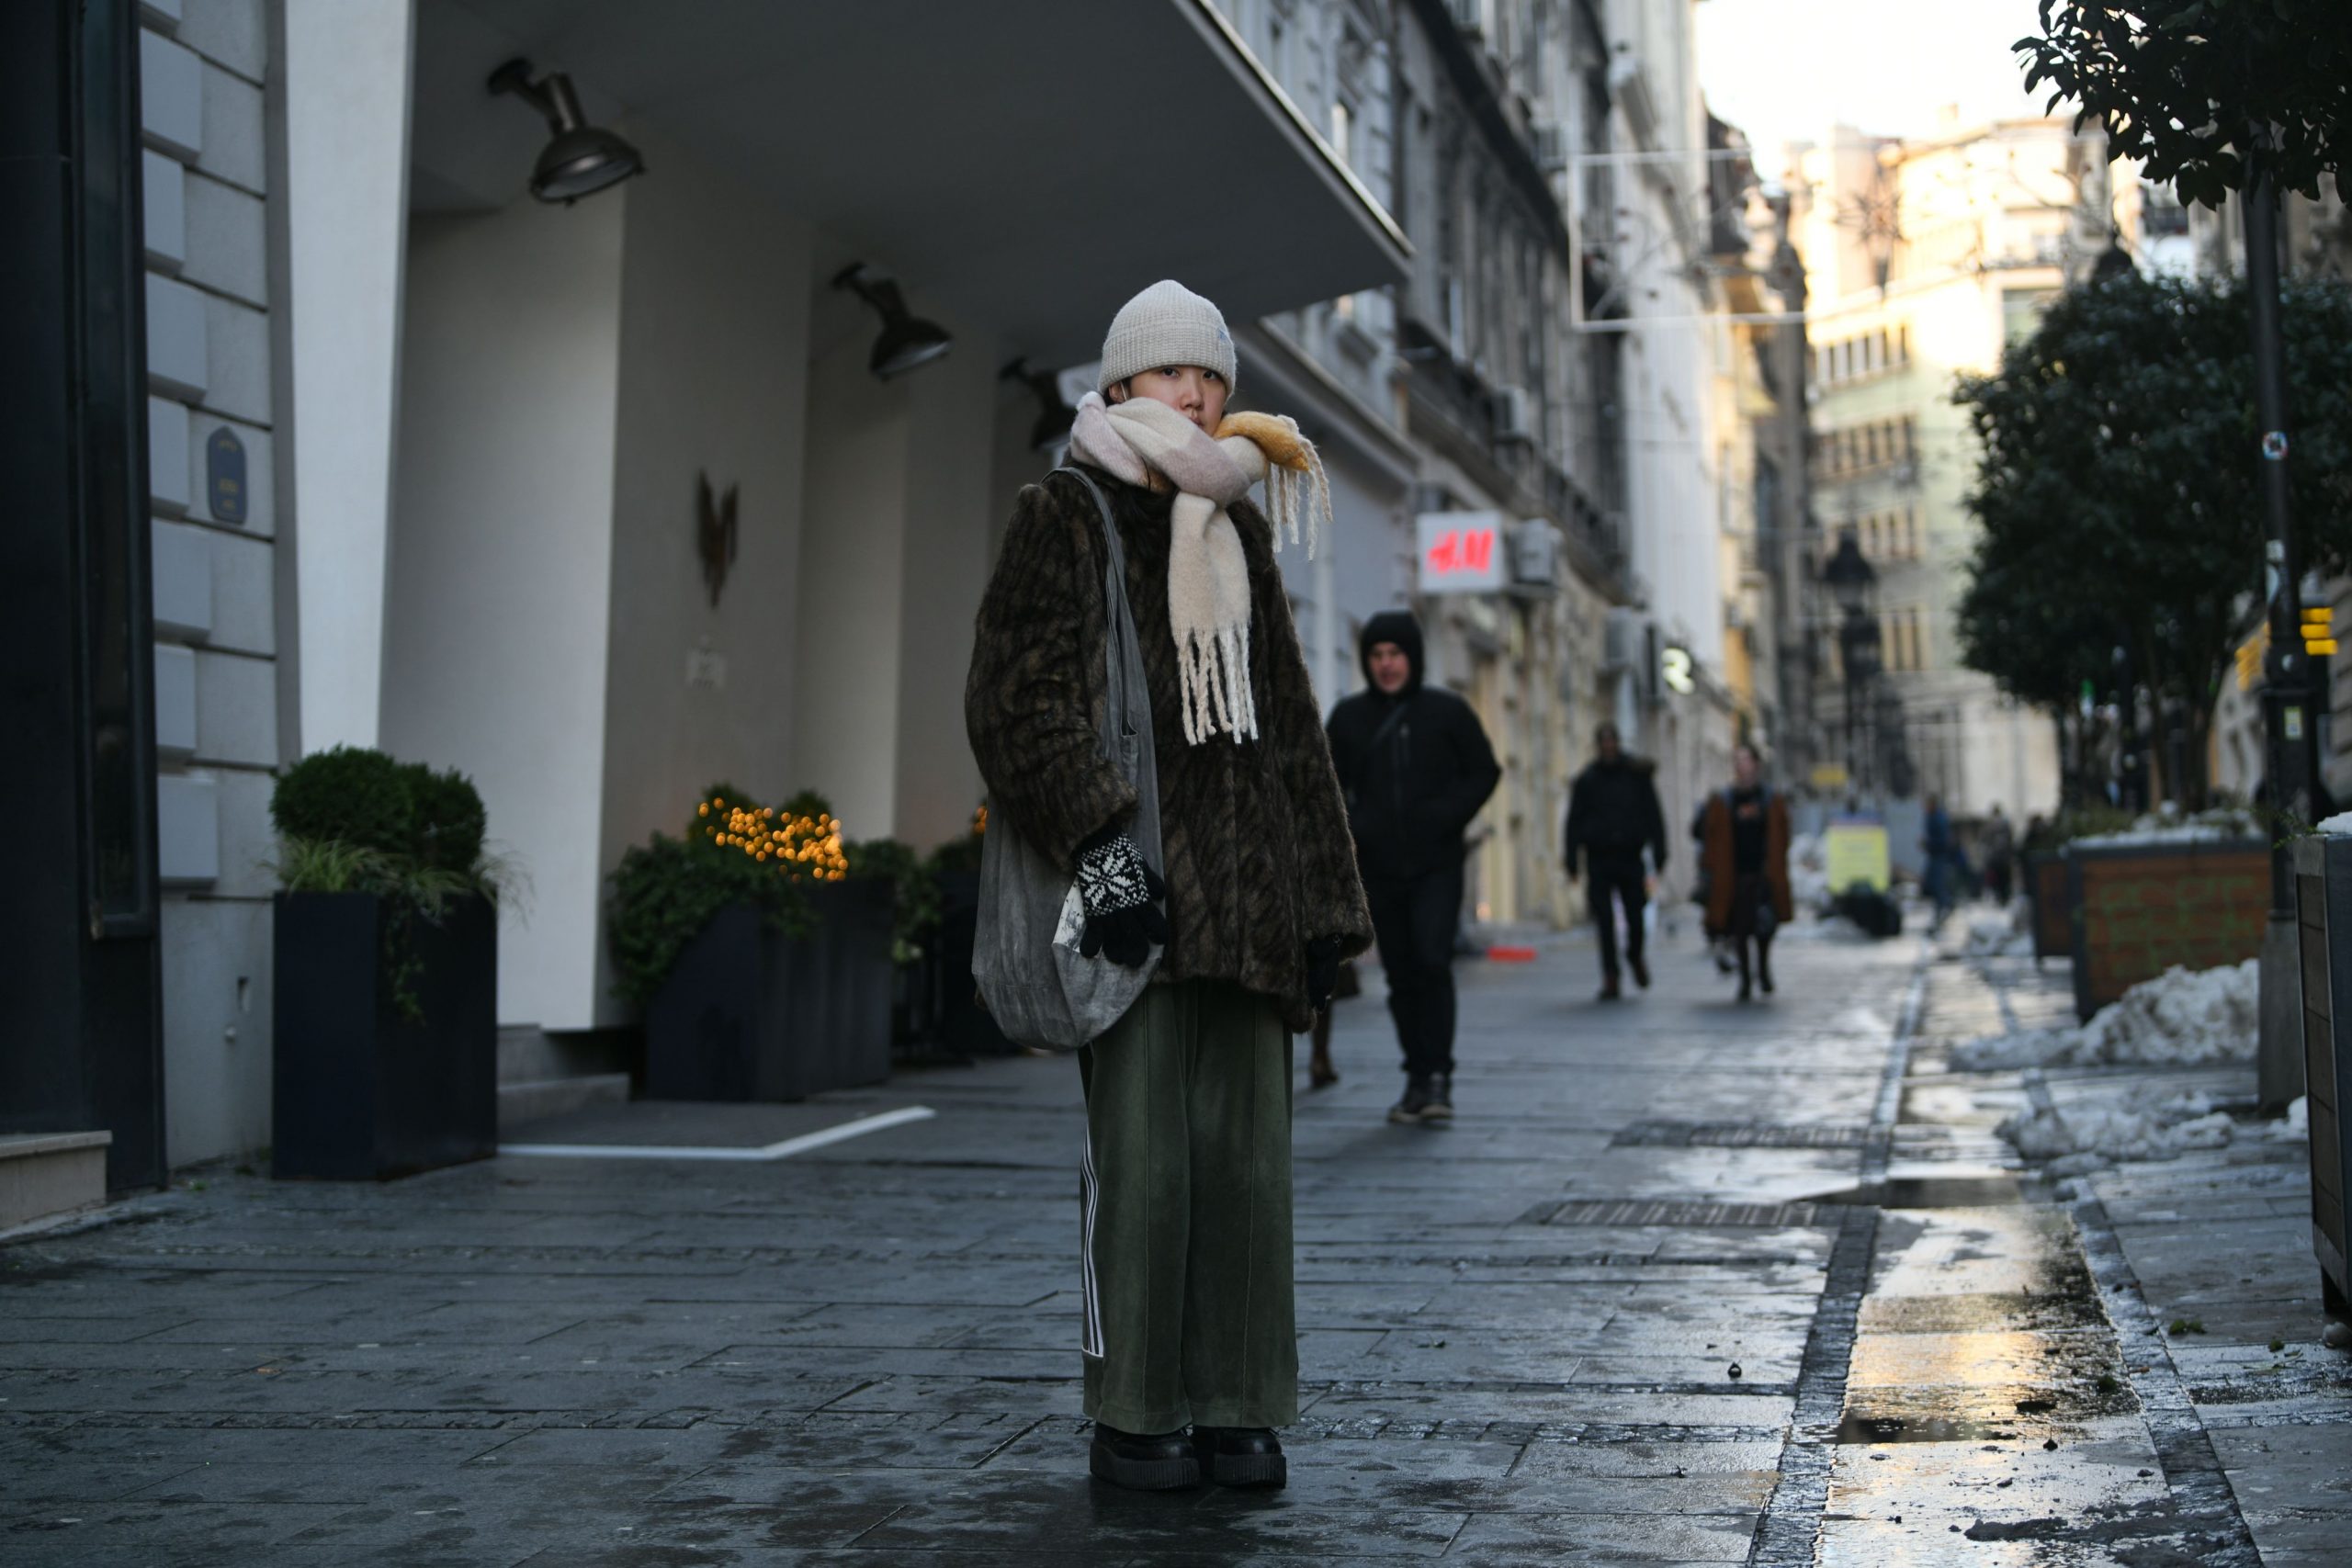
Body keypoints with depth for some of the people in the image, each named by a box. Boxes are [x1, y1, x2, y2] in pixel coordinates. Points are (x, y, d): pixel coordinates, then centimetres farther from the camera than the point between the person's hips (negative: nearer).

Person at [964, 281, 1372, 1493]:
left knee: (1245, 1154, 4)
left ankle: (1234, 1408, 12)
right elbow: (1017, 700, -8)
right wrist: (1095, 840, -20)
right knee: (1142, 1154, -7)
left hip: (1244, 888, 6)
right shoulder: (1063, 516, 2)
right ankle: (1130, 1416, 3)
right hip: (1134, 881, -5)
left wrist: (1321, 893, 16)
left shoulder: (1239, 532, 20)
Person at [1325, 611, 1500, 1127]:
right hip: (1380, 869, 3)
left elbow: (1483, 771, 7)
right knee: (1401, 974, 5)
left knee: (1432, 960, -17)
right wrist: (1345, 832, -3)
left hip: (1436, 865, -3)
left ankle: (1438, 1076, -12)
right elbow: (1331, 787, 14)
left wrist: (1448, 815, -8)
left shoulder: (1446, 711, 2)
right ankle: (1418, 1078, 14)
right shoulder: (1349, 717, 8)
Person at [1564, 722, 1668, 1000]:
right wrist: (1572, 863, -2)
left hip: (1630, 857, 0)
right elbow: (1574, 822, 4)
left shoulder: (1638, 775, 4)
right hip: (1599, 859, 0)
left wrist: (1659, 855, -4)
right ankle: (1610, 978, 0)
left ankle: (1635, 956, 30)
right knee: (1604, 921, -5)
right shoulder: (1586, 780, 4)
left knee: (1636, 917, -1)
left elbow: (1654, 817, 4)